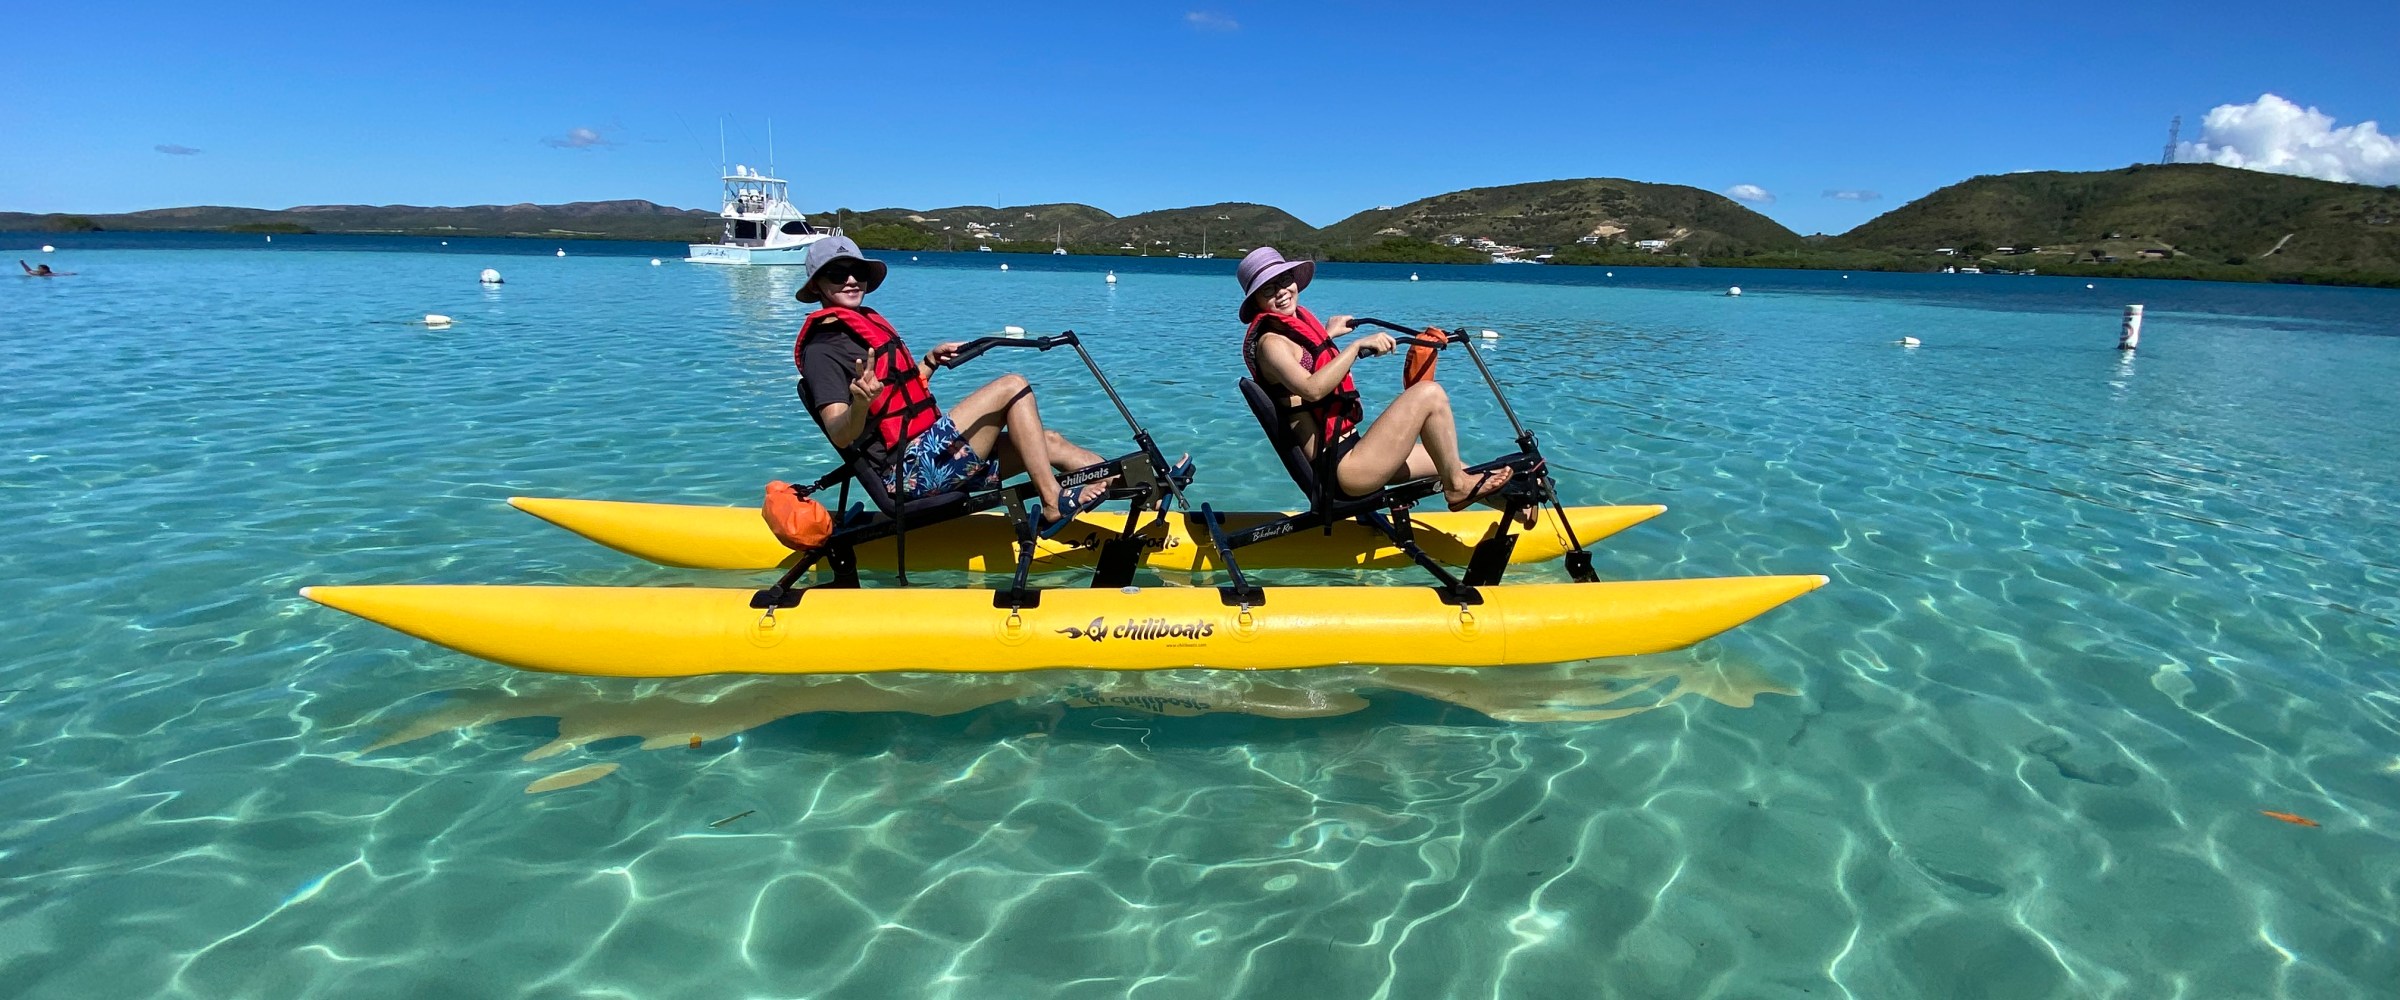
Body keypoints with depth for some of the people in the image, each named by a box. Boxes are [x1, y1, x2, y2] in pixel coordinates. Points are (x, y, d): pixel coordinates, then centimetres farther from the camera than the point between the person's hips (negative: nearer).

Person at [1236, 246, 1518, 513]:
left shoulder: (1298, 325, 16)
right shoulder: (1270, 342, -14)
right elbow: (1312, 389, -32)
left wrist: (1326, 335, 43)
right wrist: (1358, 345, -28)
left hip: (1346, 452, 11)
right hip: (1340, 467, -11)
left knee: (1449, 461, 17)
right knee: (1430, 393, -13)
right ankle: (1457, 485, 0)